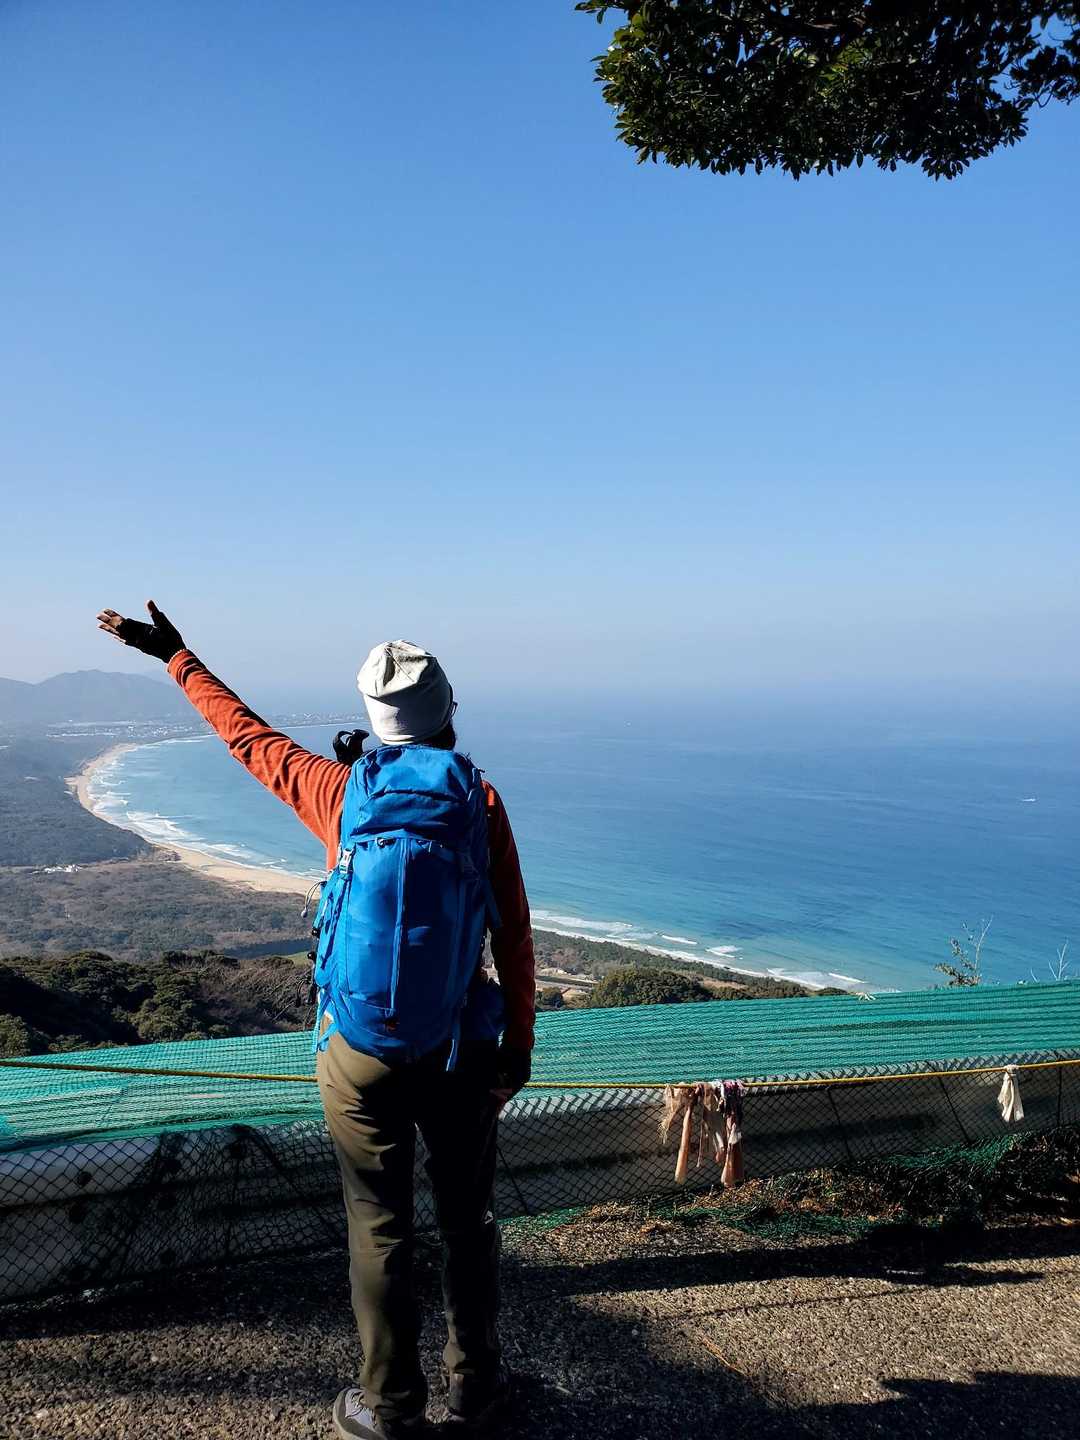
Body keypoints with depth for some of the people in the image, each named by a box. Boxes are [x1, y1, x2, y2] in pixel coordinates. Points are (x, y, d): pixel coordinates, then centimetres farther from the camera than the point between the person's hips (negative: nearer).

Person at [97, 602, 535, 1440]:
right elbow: (514, 933, -7)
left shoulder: (340, 789, -6)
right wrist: (520, 1042, 3)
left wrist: (178, 658, 23)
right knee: (468, 1218, 17)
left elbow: (245, 734, 9)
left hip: (359, 1052, 0)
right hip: (458, 1048, 0)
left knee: (380, 1227, 13)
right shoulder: (478, 798, -7)